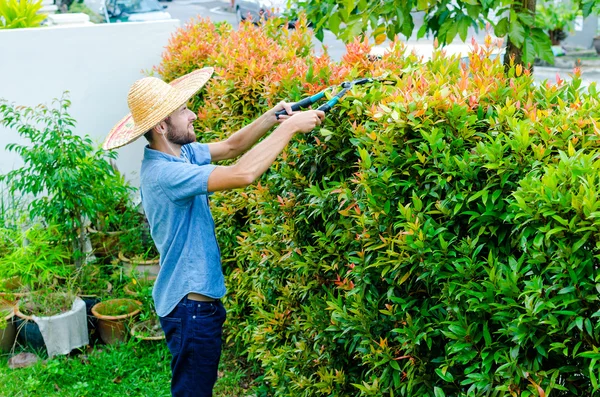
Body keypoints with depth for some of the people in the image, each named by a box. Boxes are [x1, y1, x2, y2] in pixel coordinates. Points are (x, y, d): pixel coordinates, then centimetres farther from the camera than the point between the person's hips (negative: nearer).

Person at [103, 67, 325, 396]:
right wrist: (290, 127, -26)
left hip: (198, 298, 10)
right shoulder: (163, 173, -27)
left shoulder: (182, 152, 3)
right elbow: (242, 174, -35)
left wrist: (272, 116, -6)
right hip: (190, 306, -10)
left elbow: (230, 147, 10)